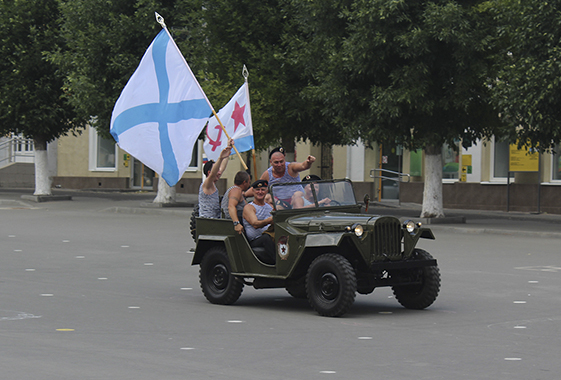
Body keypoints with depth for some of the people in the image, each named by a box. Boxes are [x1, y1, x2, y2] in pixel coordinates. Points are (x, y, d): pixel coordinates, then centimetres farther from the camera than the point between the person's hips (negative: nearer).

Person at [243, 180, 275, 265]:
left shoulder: (270, 207, 24)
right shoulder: (248, 207, 4)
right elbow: (255, 224, -13)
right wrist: (269, 220, -33)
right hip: (255, 242, -4)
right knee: (266, 237, -39)